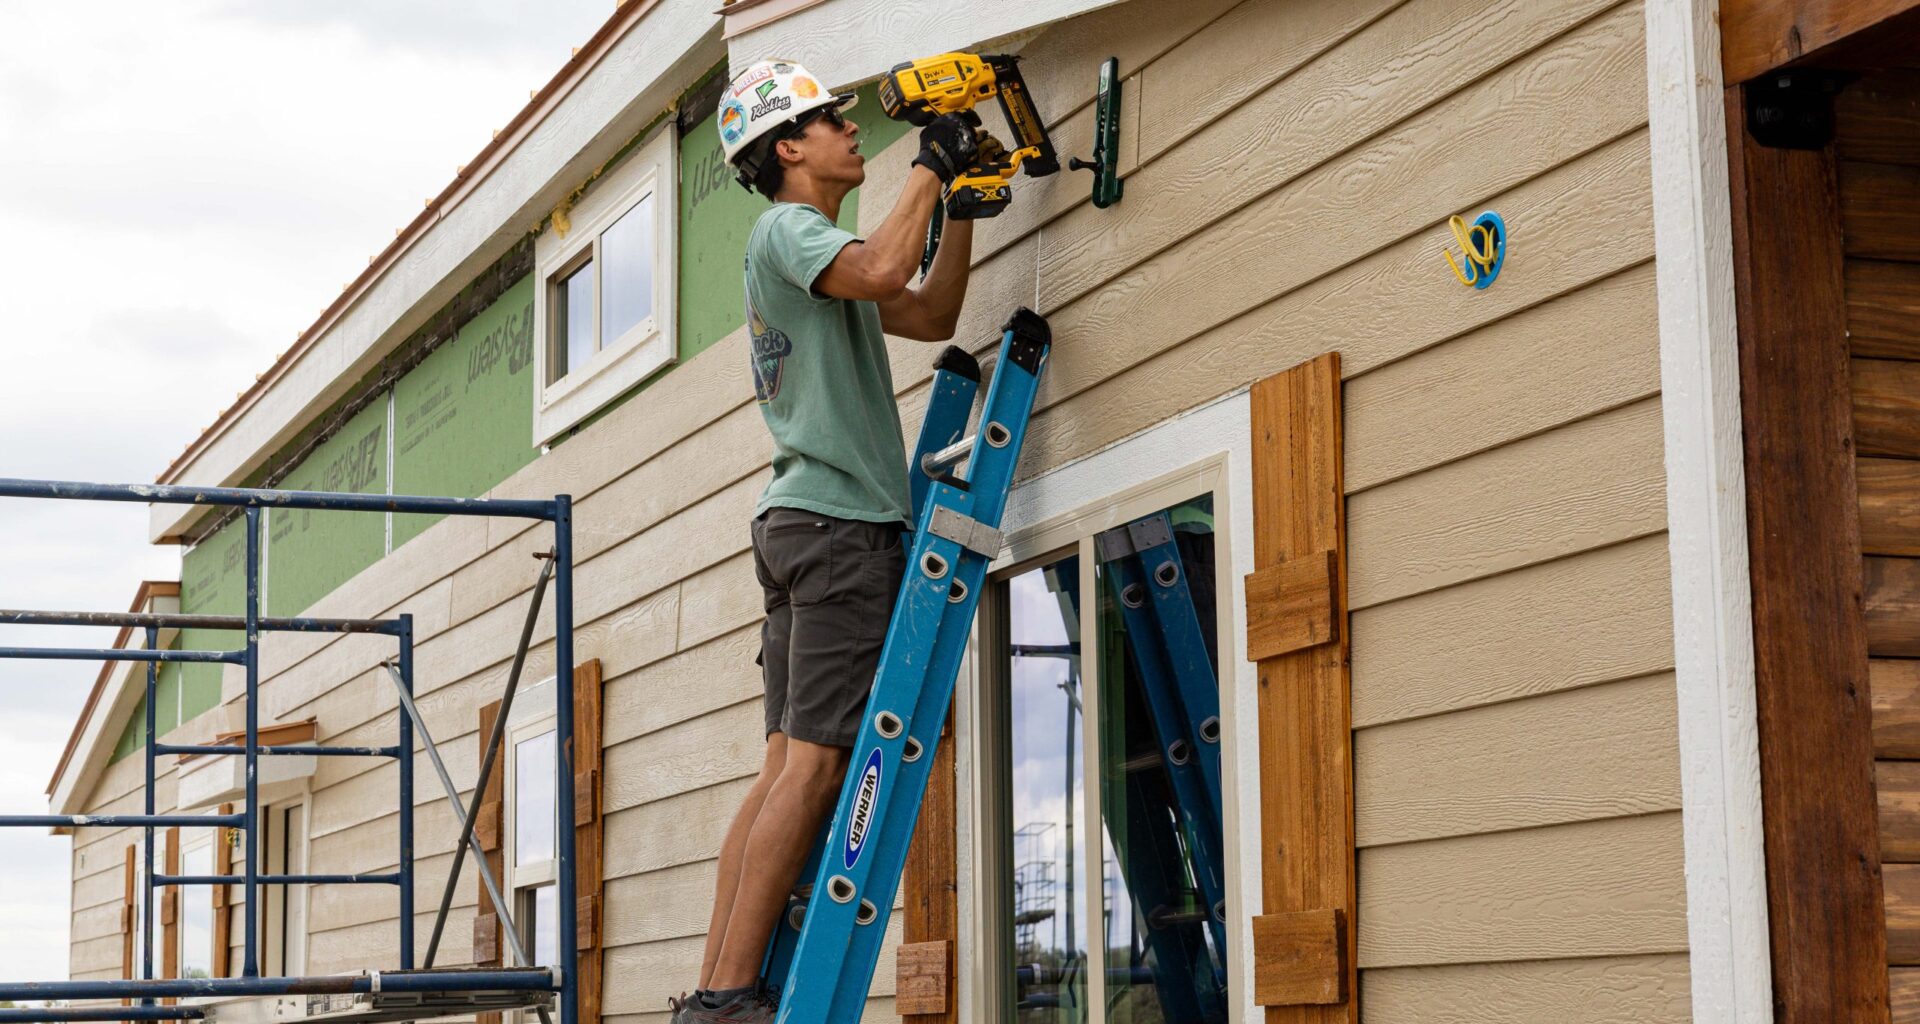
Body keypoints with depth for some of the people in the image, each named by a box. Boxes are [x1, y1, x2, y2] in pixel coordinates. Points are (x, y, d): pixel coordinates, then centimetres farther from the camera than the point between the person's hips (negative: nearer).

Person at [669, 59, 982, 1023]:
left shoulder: (816, 246, 25)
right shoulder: (785, 229, -5)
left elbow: (930, 315, 27)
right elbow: (882, 271, -25)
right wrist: (930, 168, -11)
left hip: (803, 521, 10)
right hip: (838, 519, -10)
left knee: (788, 763, 6)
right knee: (814, 761, -15)